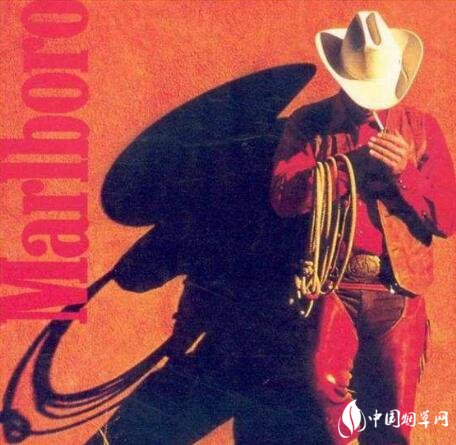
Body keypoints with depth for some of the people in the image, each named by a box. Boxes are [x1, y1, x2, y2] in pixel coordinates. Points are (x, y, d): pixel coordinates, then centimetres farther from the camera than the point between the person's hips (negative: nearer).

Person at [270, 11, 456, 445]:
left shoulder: (420, 126, 5)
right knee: (326, 382, -23)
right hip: (337, 286, -1)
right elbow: (283, 198, -10)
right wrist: (348, 165, -19)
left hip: (399, 291, 1)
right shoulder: (309, 123, 3)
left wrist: (405, 172, -16)